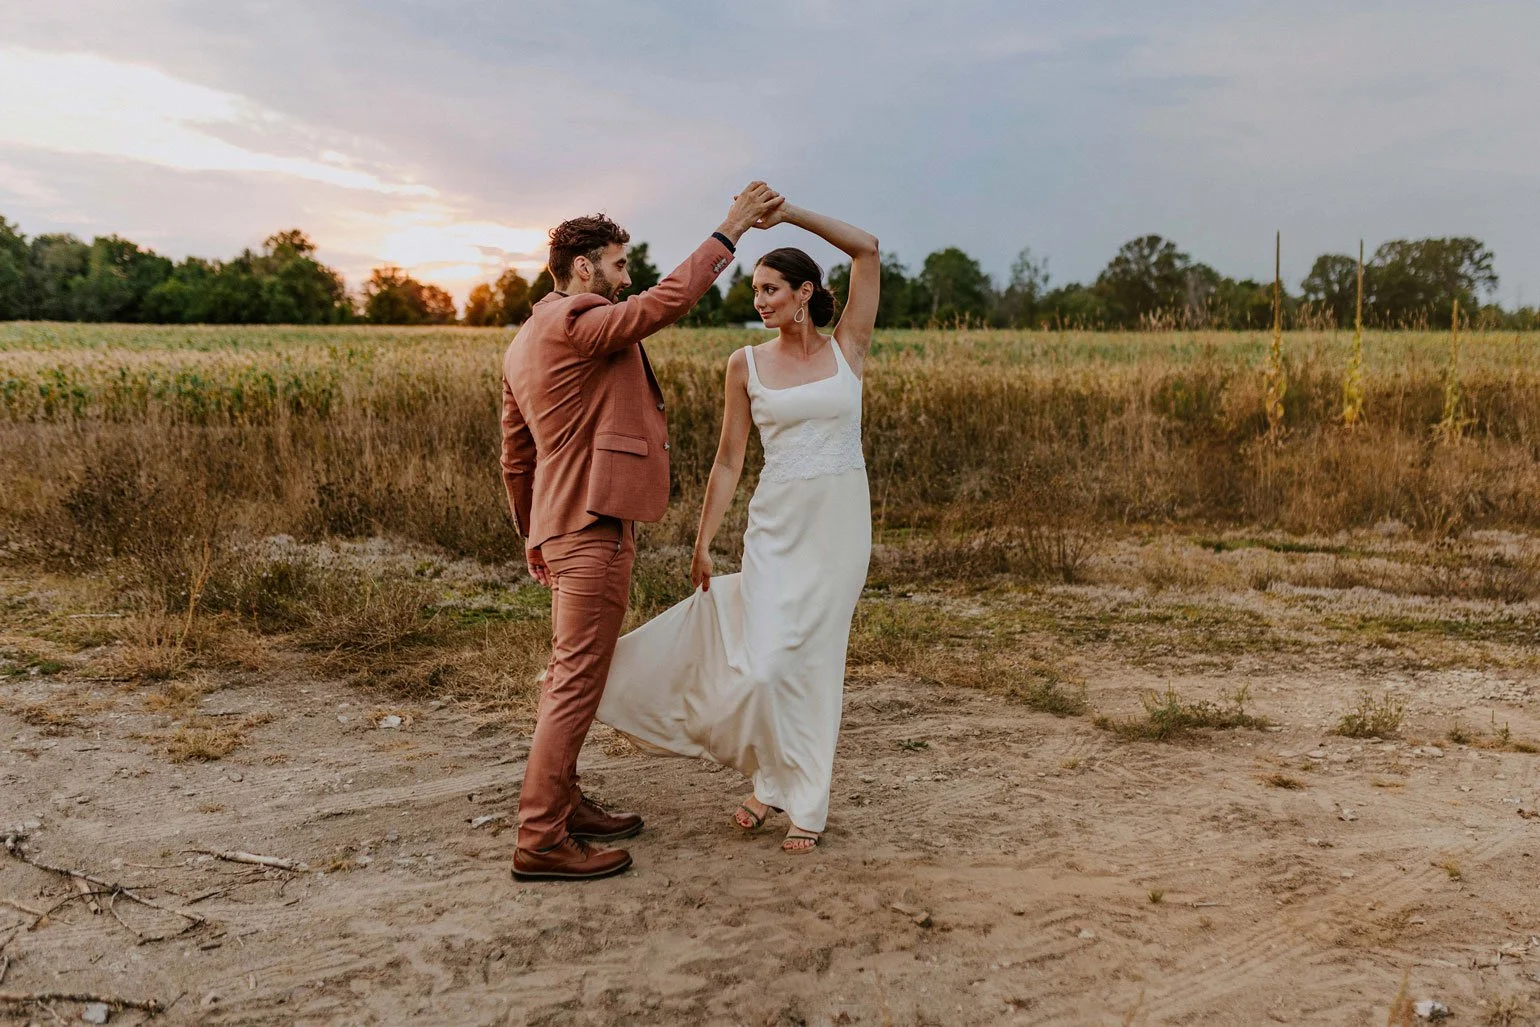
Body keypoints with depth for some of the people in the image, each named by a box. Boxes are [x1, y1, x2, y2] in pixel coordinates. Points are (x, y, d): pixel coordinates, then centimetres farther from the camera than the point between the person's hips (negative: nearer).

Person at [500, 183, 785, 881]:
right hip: (593, 524, -11)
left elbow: (515, 460, 20)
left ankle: (562, 804, 29)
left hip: (563, 525, 11)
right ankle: (541, 840, -1)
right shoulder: (574, 322, -12)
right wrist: (731, 229, -12)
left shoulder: (523, 344, 18)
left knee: (569, 674, 17)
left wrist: (536, 541, 25)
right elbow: (667, 301, -21)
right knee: (577, 680, -7)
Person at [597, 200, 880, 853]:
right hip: (776, 523, 1)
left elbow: (867, 250, -8)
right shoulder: (746, 364, 2)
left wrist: (789, 212, -13)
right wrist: (702, 542, 2)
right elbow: (728, 461, 5)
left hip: (842, 520, 0)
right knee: (766, 661, -7)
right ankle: (775, 781, 20)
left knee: (816, 658, 5)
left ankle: (807, 804, 19)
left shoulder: (848, 347, 1)